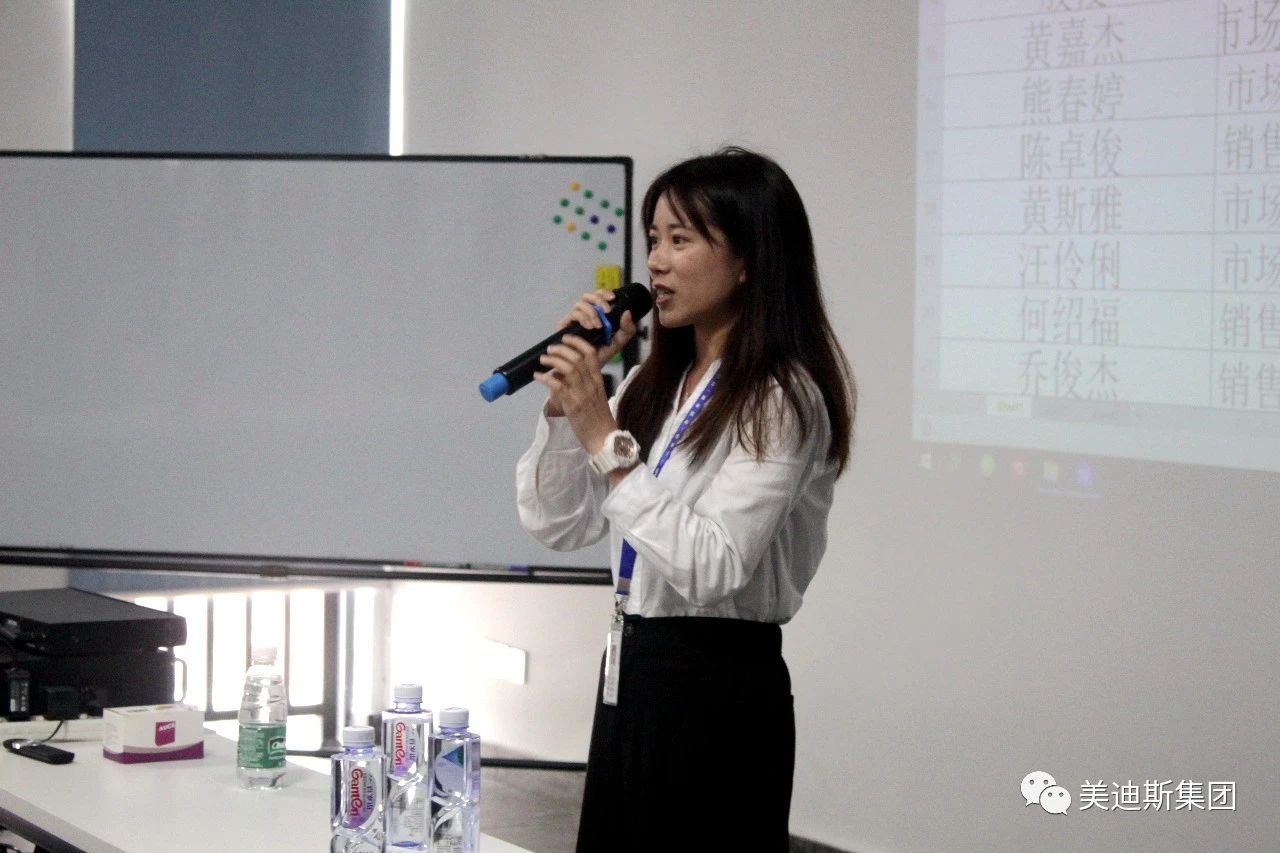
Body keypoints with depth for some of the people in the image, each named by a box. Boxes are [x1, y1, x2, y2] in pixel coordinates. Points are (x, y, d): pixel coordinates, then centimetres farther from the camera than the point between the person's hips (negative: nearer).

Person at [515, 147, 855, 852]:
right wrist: (565, 400, -1)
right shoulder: (655, 384, 11)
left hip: (718, 688, -8)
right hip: (630, 676, 8)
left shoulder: (781, 398, -14)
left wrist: (606, 438, -21)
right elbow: (555, 525, 11)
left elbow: (710, 568, -24)